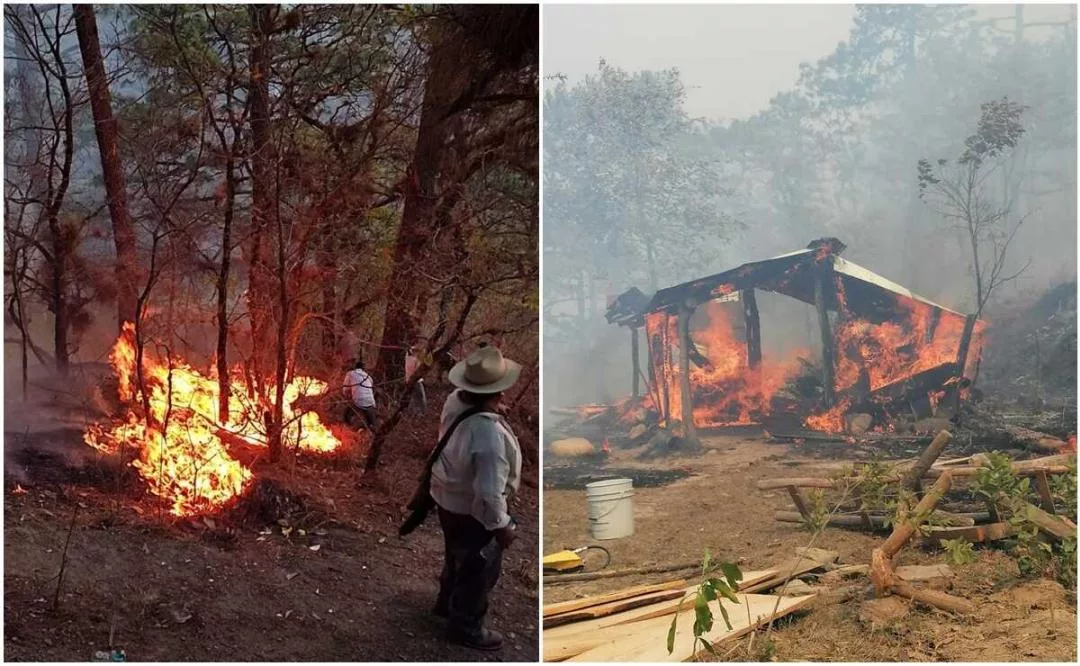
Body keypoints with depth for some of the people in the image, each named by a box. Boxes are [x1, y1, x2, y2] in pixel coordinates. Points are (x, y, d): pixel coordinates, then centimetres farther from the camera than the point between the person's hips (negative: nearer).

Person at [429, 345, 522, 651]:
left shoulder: (455, 400, -15)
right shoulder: (489, 435, -40)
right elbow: (489, 493, -32)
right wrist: (501, 525, -17)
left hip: (447, 497, 8)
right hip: (471, 511, -8)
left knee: (458, 557, 33)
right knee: (479, 571, 18)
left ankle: (447, 602, 57)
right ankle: (466, 626, 40)